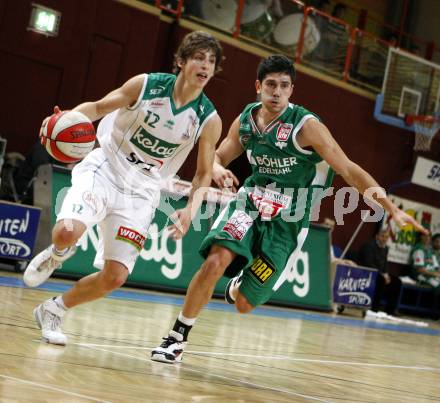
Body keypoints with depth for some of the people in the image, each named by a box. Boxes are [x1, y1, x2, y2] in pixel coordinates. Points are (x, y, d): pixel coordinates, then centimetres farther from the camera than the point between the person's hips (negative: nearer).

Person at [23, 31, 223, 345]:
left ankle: (52, 312, 21)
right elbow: (98, 107, -1)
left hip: (141, 193, 2)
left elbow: (204, 173, 3)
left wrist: (191, 209, -16)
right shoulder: (146, 85, -10)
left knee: (114, 278, -5)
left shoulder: (209, 120, -6)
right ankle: (57, 254, 11)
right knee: (67, 232, -29)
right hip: (104, 170, -2)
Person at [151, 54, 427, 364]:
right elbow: (218, 157, 14)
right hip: (250, 204, 3)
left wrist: (393, 210, -18)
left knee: (243, 303, -2)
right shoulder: (245, 121, -1)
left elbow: (349, 170, -14)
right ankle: (177, 339, -11)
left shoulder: (306, 125, -16)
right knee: (215, 261, -26)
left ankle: (240, 285, 37)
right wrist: (218, 170, -13)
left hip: (287, 221, -3)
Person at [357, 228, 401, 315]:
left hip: (379, 274, 9)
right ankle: (374, 308, -26)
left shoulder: (385, 248, 12)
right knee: (381, 280, -33)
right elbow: (369, 264, -24)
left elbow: (385, 264, 16)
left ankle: (390, 309, -3)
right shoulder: (369, 245, -15)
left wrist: (386, 274, -6)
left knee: (396, 281, -4)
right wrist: (382, 275, -25)